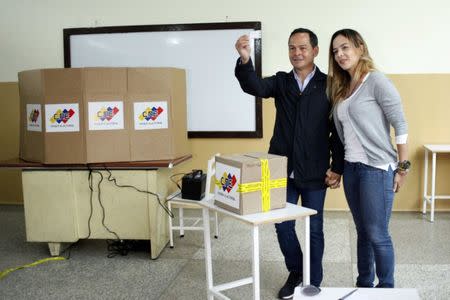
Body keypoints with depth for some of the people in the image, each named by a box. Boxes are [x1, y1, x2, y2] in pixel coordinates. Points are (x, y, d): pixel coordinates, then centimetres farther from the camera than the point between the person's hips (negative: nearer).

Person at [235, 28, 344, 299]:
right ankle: (296, 272, 34)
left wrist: (338, 167, -5)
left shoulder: (329, 85, -2)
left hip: (314, 173, -2)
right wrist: (245, 60, -34)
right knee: (283, 226, 10)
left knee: (314, 230, 9)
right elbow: (255, 86, -15)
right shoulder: (281, 82, 5)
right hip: (283, 170, 3)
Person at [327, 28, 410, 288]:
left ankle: (386, 289, 15)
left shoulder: (376, 80, -9)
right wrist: (338, 166, 10)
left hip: (377, 168, -7)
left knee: (377, 234, -1)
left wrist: (403, 167, -12)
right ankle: (364, 285, 27)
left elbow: (401, 125, -11)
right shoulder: (341, 88, 13)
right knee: (363, 232, 15)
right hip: (351, 168, 7)